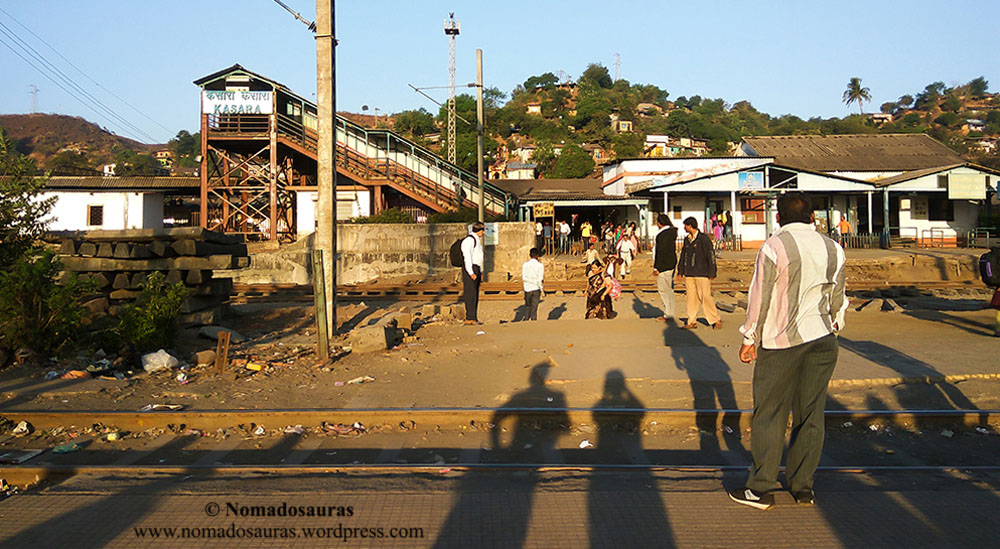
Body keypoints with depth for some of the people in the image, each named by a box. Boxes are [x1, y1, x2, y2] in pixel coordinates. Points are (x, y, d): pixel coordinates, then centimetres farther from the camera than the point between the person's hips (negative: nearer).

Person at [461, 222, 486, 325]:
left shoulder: (476, 240, 19)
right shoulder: (469, 240, -13)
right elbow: (467, 257, -20)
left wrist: (480, 273, 21)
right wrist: (471, 273, -24)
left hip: (476, 269, 10)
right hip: (470, 270, -10)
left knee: (475, 295, 10)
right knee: (471, 294, -11)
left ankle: (474, 318, 13)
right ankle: (469, 318, -10)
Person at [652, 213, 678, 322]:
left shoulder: (662, 235, -18)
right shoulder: (672, 233, 11)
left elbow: (660, 253, -19)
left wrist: (656, 268, -17)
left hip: (663, 266, -10)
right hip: (671, 264, 10)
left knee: (663, 290, -5)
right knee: (668, 290, 15)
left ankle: (668, 315, -4)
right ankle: (670, 313, 21)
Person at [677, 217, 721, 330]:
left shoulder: (704, 239, -8)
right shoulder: (687, 239, 13)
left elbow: (711, 255, -8)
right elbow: (683, 255, 21)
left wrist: (711, 274, -10)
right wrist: (680, 271, 17)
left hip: (702, 274, -6)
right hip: (689, 274, 6)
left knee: (705, 297, -8)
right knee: (691, 297, 6)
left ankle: (716, 320, 4)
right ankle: (692, 322, 10)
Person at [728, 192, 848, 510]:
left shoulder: (774, 247, -10)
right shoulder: (833, 249, 6)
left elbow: (759, 296, -8)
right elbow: (838, 297, 15)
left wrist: (750, 339, 1)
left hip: (781, 341, -5)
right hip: (823, 340, 5)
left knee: (769, 414, 2)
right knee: (811, 415, 10)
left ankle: (761, 489, 7)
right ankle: (803, 487, 17)